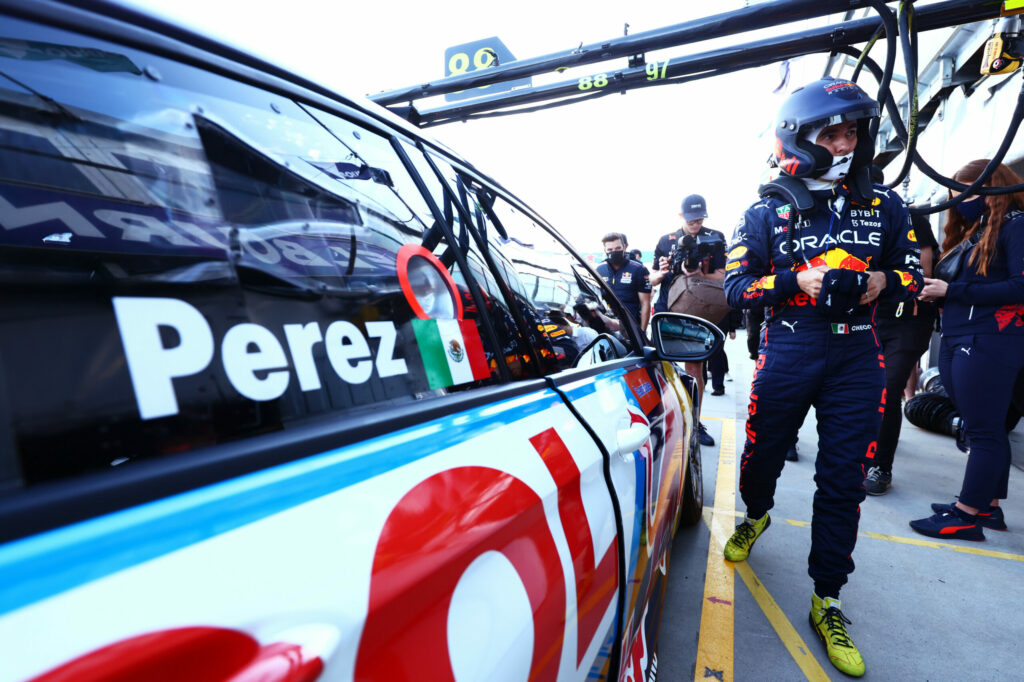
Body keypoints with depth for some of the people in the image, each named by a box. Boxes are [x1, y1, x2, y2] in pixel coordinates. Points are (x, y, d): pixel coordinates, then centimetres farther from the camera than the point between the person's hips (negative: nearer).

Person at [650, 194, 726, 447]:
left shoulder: (715, 238, 6)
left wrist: (700, 275, -22)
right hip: (666, 311, 1)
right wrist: (662, 272, -11)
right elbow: (652, 280, 12)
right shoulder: (666, 241, 10)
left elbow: (721, 277, -1)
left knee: (694, 368, 3)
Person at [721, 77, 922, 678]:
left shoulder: (885, 206, 8)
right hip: (787, 353, -1)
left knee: (843, 481, 3)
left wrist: (883, 280, -9)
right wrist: (799, 280, -17)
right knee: (764, 453, 11)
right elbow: (736, 287, -2)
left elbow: (913, 274, 14)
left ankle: (826, 601, 18)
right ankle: (757, 515, 46)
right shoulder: (768, 212, 1)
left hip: (857, 359, 2)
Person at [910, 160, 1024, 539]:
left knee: (983, 430, -3)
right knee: (985, 429, 13)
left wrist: (951, 290, -14)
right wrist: (937, 290, -1)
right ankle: (988, 507, 22)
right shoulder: (973, 231, 21)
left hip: (988, 344, -8)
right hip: (956, 342, 8)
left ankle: (967, 515, 3)